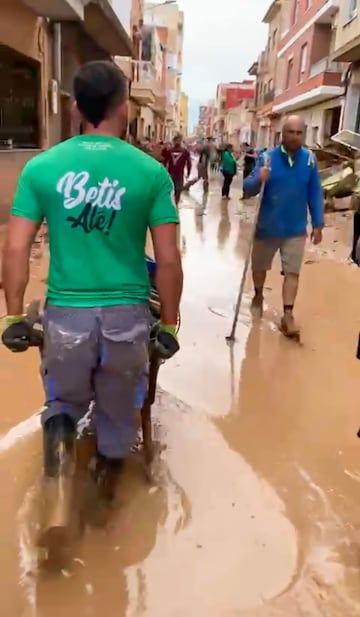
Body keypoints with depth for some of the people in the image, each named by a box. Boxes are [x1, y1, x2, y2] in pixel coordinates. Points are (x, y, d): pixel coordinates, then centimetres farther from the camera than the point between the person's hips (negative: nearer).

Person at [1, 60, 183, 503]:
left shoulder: (41, 167, -2)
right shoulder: (151, 171, -5)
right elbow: (168, 260, -6)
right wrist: (169, 324, 5)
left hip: (65, 312, 1)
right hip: (126, 313, 0)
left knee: (65, 400, 26)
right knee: (117, 412, 22)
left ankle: (59, 426, -1)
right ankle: (108, 475, 38)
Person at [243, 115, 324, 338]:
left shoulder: (310, 159, -6)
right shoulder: (267, 157, -12)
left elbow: (315, 194, 1)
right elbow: (248, 188, -14)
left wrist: (318, 224, 0)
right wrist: (258, 179, -36)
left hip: (296, 229, 0)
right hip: (267, 226, 0)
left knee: (292, 271, 0)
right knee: (260, 266, 18)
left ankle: (288, 315, 6)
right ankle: (258, 296, 44)